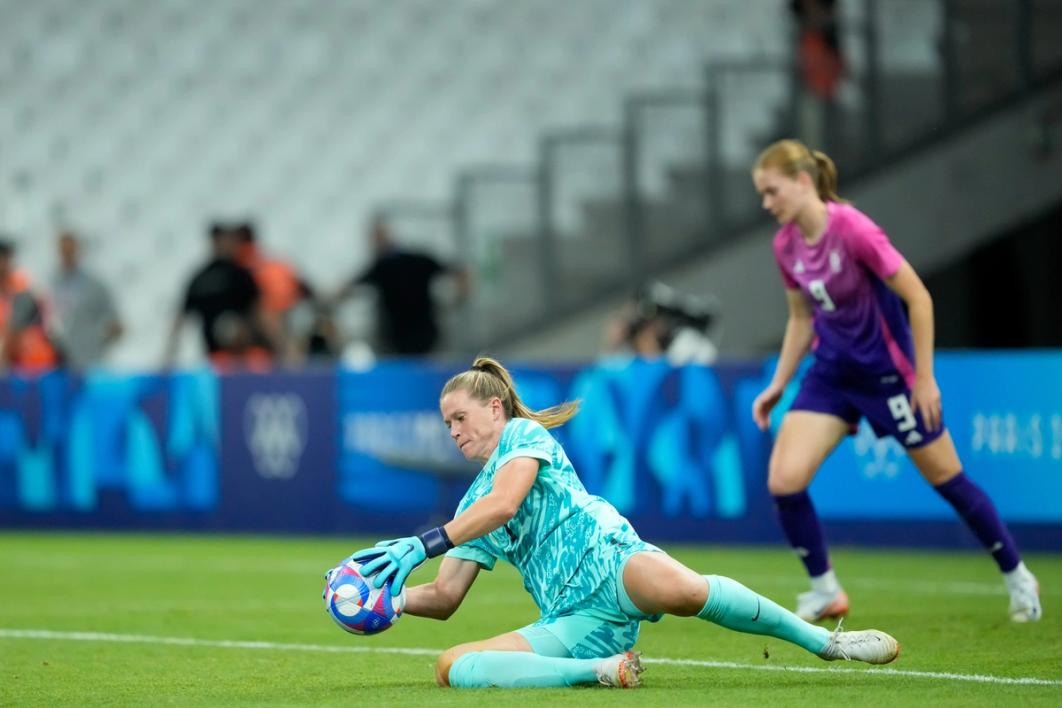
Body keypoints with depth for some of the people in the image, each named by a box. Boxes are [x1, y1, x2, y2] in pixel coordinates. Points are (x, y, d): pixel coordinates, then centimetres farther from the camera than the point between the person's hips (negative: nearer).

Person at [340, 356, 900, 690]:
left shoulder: (525, 436, 9)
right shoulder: (472, 506, 29)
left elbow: (503, 504, -12)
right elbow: (445, 597, 25)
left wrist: (420, 545, -13)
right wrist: (391, 597, 4)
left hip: (610, 564, -6)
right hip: (571, 624, 6)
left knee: (679, 589, -43)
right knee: (453, 667, -19)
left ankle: (824, 641, -26)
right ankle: (601, 669, -26)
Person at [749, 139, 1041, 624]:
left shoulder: (853, 230, -23)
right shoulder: (785, 246, -2)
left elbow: (918, 297, -18)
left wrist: (924, 377, -16)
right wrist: (778, 384, 9)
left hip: (887, 372, -6)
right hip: (831, 373, 6)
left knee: (946, 478, 6)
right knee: (784, 479, -11)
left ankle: (1017, 577, 25)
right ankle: (825, 592, 5)